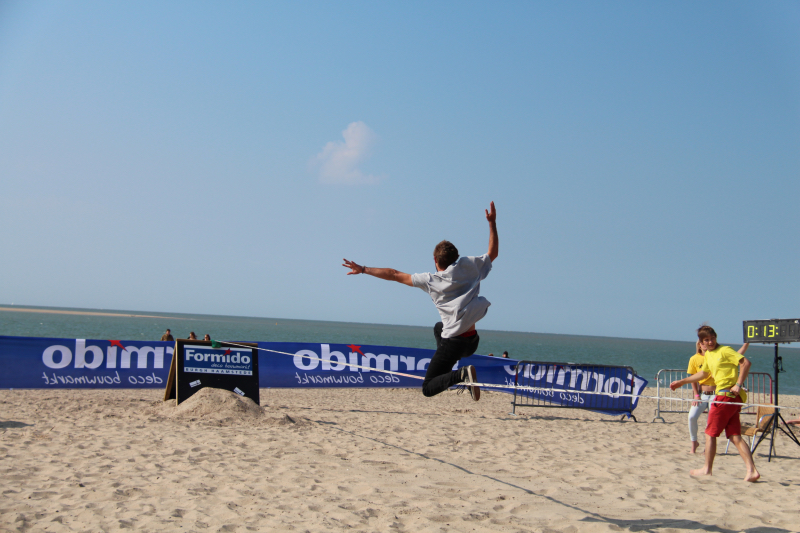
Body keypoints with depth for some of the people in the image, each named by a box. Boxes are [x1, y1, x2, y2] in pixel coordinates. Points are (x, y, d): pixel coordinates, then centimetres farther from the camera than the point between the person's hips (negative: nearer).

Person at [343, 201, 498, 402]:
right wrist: (492, 223, 22)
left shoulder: (430, 281, -5)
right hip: (472, 341, 6)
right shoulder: (467, 266, 0)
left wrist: (363, 269, 8)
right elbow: (493, 253, 15)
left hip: (453, 342, -5)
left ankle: (461, 374, -24)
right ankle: (448, 369, 17)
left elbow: (396, 275, 0)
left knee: (428, 389, 3)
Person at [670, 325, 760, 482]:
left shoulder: (724, 350, -7)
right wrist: (682, 382, 37)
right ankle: (752, 470, -3)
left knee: (710, 433, 2)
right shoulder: (708, 355, 19)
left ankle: (707, 469, 11)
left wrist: (738, 384, -21)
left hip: (726, 395, -9)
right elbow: (703, 373, 34)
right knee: (735, 436, 3)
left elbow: (746, 362, -17)